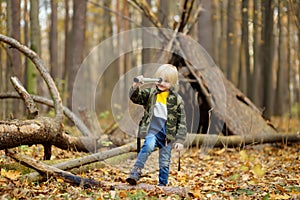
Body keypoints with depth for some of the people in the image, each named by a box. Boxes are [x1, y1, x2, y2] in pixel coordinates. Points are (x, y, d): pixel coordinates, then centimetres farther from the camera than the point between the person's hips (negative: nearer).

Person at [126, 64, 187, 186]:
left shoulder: (176, 99, -2)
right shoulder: (150, 93, 1)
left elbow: (182, 122, 0)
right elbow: (135, 97, -12)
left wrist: (179, 140, -6)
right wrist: (136, 87, -33)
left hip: (168, 135, 1)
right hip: (152, 131, -1)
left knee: (164, 163, 7)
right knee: (148, 146, -31)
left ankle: (162, 184, 25)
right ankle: (135, 174, -30)